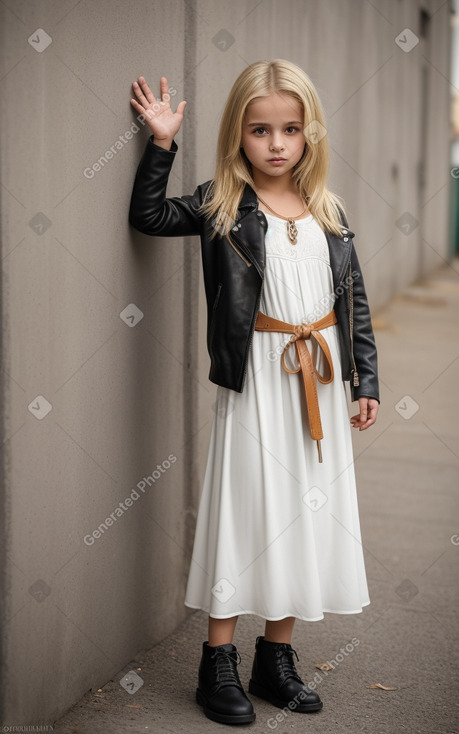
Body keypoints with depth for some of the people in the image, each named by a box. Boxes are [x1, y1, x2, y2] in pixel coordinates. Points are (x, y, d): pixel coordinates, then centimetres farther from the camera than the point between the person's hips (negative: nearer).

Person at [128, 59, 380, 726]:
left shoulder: (329, 213, 7)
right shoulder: (222, 207, -2)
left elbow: (355, 300, 10)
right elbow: (149, 215, -6)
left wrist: (366, 380, 6)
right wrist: (162, 143, -10)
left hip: (321, 377, 4)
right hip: (255, 378, -4)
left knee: (308, 510, 8)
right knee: (246, 509, -1)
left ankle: (277, 658, 23)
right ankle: (218, 665, 12)